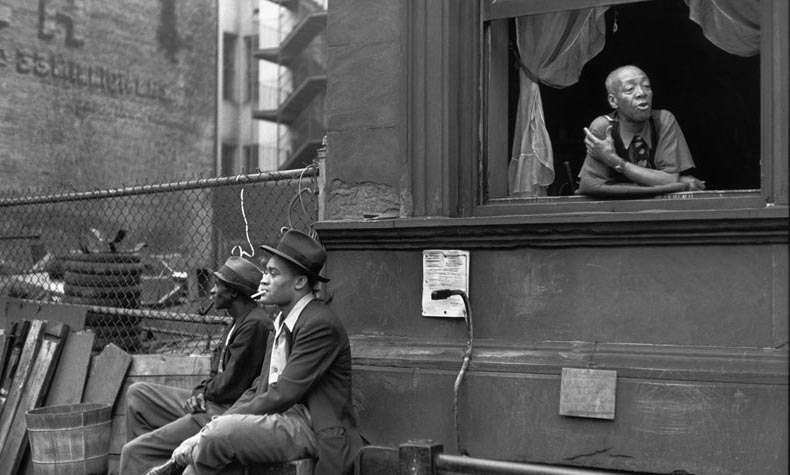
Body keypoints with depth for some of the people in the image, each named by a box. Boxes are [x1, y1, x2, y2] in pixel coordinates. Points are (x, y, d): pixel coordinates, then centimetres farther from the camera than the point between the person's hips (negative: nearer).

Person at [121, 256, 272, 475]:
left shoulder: (255, 324, -20)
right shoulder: (240, 322, 14)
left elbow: (231, 385, -21)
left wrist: (204, 392, -2)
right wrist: (200, 392, -1)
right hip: (210, 404, 11)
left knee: (133, 452, -11)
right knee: (137, 393, 16)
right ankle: (149, 456, 11)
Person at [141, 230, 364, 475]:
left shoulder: (320, 324, -15)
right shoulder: (284, 322, 15)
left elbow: (283, 395, -18)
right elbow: (260, 388, 13)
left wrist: (225, 421, -13)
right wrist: (221, 420, -3)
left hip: (313, 430, -8)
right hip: (285, 419, 8)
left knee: (216, 436, -23)